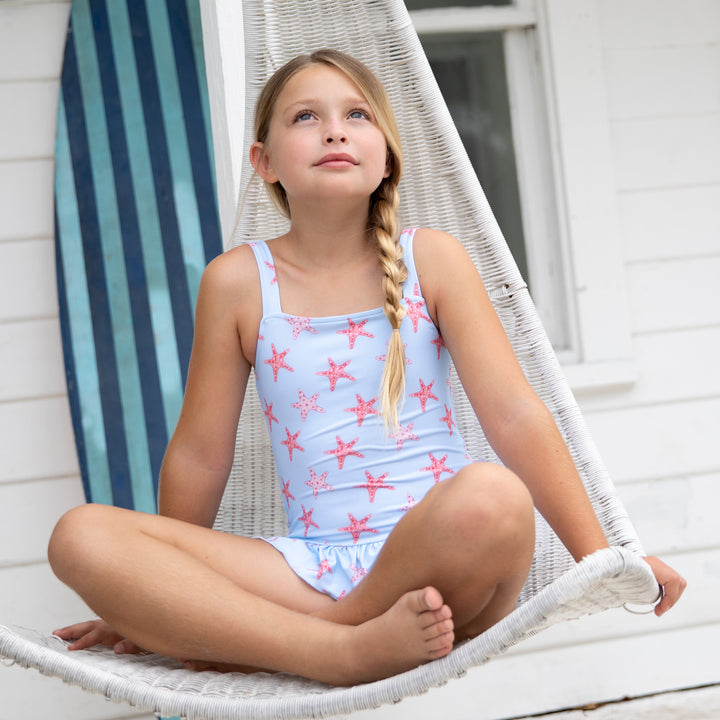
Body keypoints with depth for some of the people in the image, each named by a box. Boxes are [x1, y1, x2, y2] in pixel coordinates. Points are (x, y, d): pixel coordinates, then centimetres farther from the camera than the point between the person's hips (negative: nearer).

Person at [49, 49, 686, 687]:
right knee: (81, 537, -19)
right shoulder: (238, 281, 4)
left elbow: (514, 416, 0)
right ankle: (350, 650, -28)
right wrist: (157, 599, 18)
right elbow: (200, 456, 12)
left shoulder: (431, 258, 3)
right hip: (313, 568, 1)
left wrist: (600, 560, -5)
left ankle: (265, 642, -15)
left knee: (493, 496, -38)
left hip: (438, 561, -1)